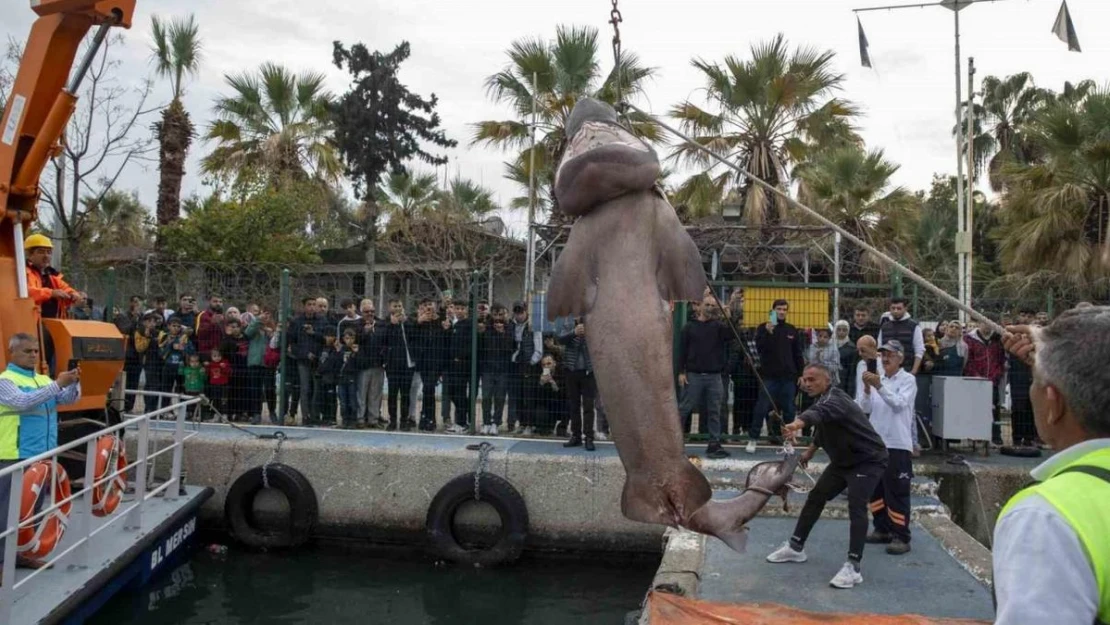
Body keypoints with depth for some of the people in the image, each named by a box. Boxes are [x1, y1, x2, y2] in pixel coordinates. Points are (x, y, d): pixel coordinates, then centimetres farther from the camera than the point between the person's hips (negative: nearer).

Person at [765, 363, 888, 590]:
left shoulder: (835, 398, -30)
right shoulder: (822, 399, 0)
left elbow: (821, 412, -54)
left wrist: (798, 423, -73)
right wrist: (811, 449, 24)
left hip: (868, 460, -10)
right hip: (843, 460, 10)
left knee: (856, 506, -23)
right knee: (816, 497, 13)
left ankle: (853, 567, -20)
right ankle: (795, 547, 27)